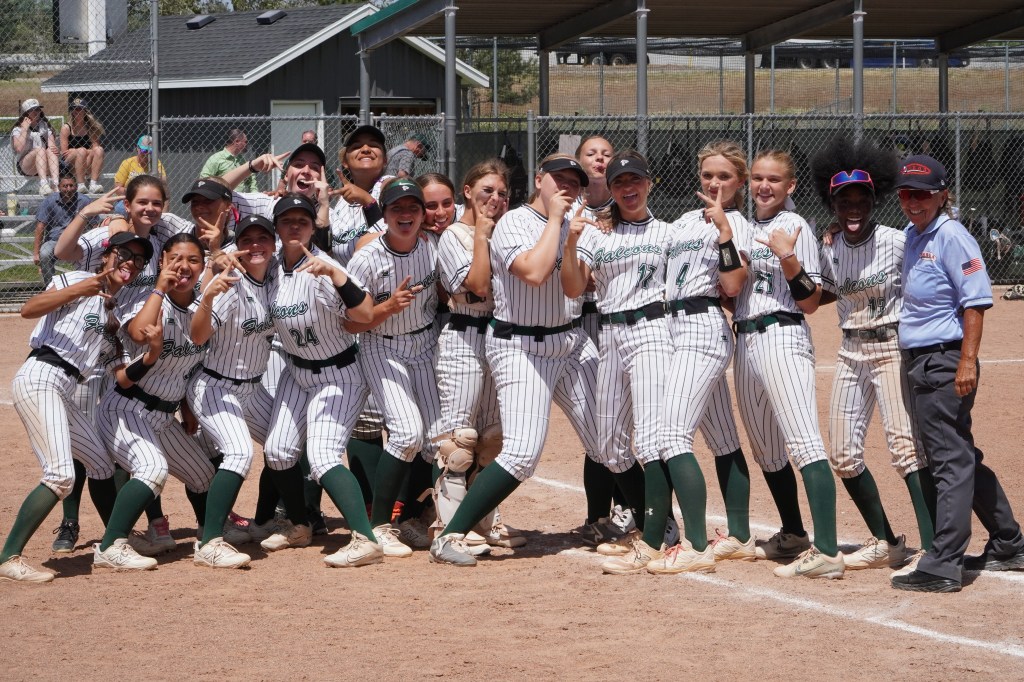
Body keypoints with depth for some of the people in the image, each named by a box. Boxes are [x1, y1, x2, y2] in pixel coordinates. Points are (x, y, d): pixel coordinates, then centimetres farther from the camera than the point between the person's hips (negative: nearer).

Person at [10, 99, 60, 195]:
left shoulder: (45, 126, 18)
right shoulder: (18, 129, 5)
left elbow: (52, 145, 4)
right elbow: (19, 148, -15)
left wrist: (54, 149, -20)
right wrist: (25, 129, -11)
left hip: (46, 168, 3)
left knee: (50, 151, -28)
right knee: (40, 150, -32)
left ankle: (56, 182, -50)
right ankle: (43, 184, -55)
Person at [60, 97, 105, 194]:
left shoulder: (91, 128, 10)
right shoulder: (66, 128, 3)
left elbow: (95, 147, -2)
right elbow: (64, 152, -3)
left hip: (87, 167, 3)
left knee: (99, 150, -23)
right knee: (82, 151, -31)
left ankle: (93, 184, -35)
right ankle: (80, 185, -39)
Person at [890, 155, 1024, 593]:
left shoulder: (951, 237, -12)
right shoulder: (912, 236, 14)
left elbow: (975, 300, -18)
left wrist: (968, 360, -23)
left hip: (946, 362, -10)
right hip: (917, 361, 10)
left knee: (951, 461, -9)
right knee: (961, 458, 17)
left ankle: (943, 566, -11)